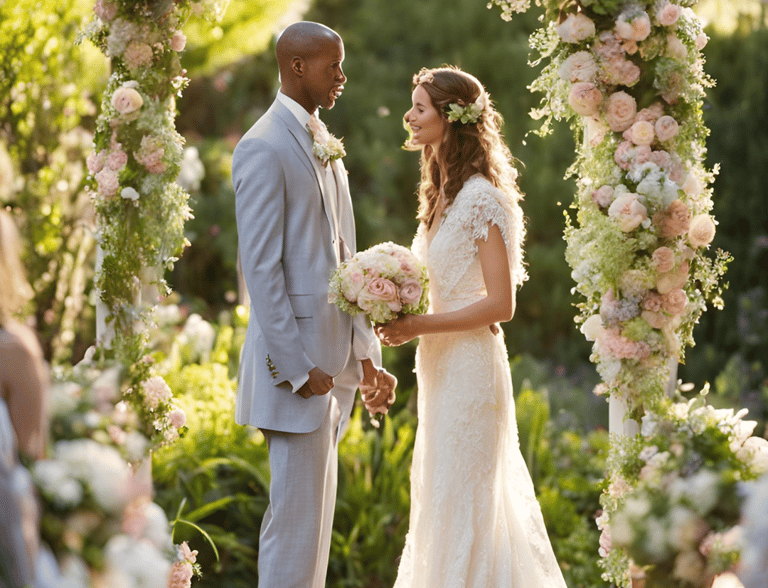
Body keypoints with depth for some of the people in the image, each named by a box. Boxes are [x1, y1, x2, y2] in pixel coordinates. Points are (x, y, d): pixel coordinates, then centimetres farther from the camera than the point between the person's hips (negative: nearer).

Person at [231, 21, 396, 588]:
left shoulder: (325, 145, 16)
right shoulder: (264, 147, -11)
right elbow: (261, 267, -16)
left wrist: (364, 352, 14)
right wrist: (296, 367, -18)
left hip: (333, 357, 9)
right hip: (296, 357, -9)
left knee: (316, 508, 13)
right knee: (296, 511, -5)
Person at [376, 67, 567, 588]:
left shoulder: (482, 198, -15)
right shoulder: (441, 193, 12)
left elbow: (500, 303, -18)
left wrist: (419, 326, -18)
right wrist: (402, 317, 3)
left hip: (470, 364, -9)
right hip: (441, 365, 9)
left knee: (458, 501, -2)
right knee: (441, 497, 15)